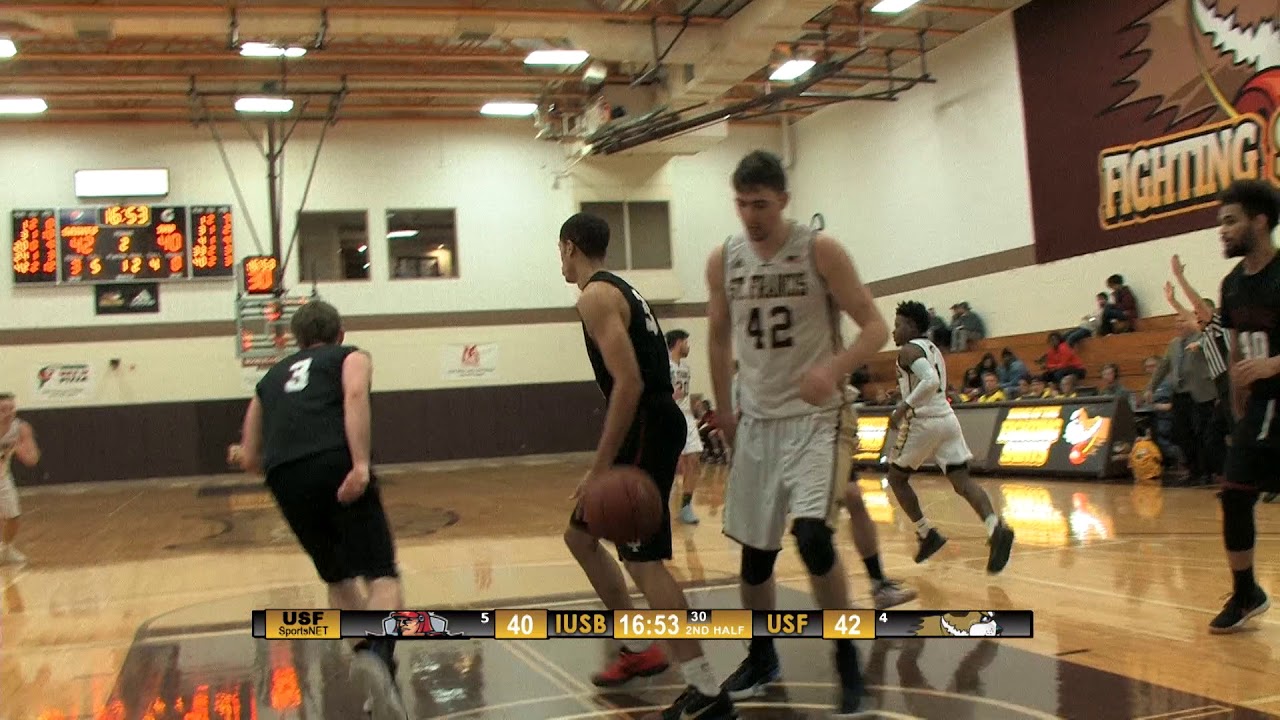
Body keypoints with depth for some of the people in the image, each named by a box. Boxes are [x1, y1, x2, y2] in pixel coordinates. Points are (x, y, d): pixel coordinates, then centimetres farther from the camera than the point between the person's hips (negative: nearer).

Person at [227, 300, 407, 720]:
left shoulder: (272, 377, 32)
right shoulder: (351, 357, 21)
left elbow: (249, 459, 29)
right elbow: (355, 394, -5)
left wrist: (241, 455, 54)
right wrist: (361, 463, -15)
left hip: (285, 478, 4)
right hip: (337, 465, -4)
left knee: (338, 579, 22)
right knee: (382, 577, -7)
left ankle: (378, 677, 20)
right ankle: (378, 655, -37)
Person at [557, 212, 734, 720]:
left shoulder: (596, 295, -11)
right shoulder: (621, 289, 20)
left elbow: (629, 382, -22)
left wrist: (600, 468, -23)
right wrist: (607, 463, 26)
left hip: (645, 429, -11)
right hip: (653, 425, 11)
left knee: (643, 560, -12)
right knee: (580, 535, 19)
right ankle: (639, 651, 25)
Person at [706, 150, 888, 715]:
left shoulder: (820, 251, -11)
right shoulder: (723, 261, 1)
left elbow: (874, 326, -11)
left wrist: (834, 369, -28)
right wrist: (724, 411, 16)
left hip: (813, 415, -4)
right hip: (756, 419, 5)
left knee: (812, 534, -20)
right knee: (754, 547, 9)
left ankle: (848, 660, -1)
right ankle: (761, 657, 30)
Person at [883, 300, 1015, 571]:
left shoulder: (908, 350, -8)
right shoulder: (933, 349, 20)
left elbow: (930, 381, -25)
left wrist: (904, 407, -23)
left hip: (923, 421, -8)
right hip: (947, 418, 8)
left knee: (896, 478, 11)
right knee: (962, 481, -2)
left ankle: (927, 534, 7)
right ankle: (996, 527, -25)